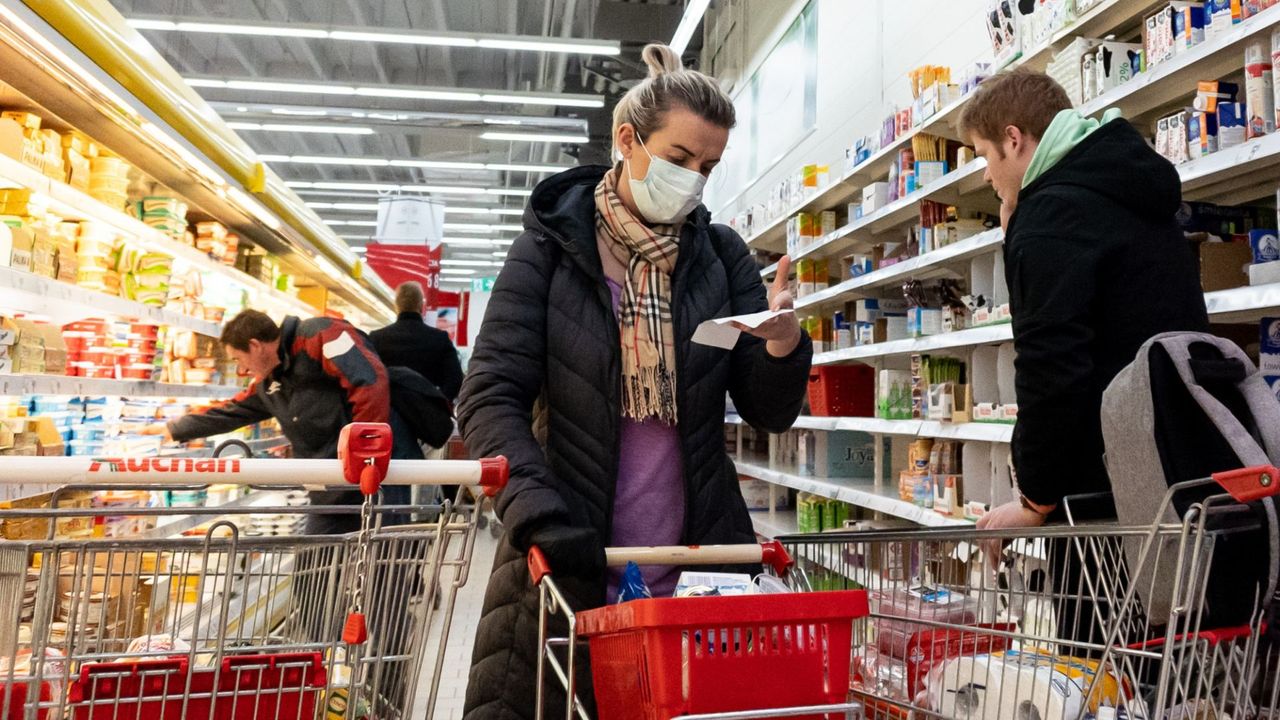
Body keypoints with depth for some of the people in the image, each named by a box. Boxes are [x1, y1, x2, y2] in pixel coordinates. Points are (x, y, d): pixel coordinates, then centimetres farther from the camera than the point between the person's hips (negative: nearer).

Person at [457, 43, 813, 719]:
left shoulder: (722, 256, 5)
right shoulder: (551, 245, -2)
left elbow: (771, 413, 4)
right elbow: (490, 398, -8)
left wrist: (782, 345, -18)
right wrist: (538, 513, -23)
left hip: (699, 563, 3)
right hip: (567, 563, -2)